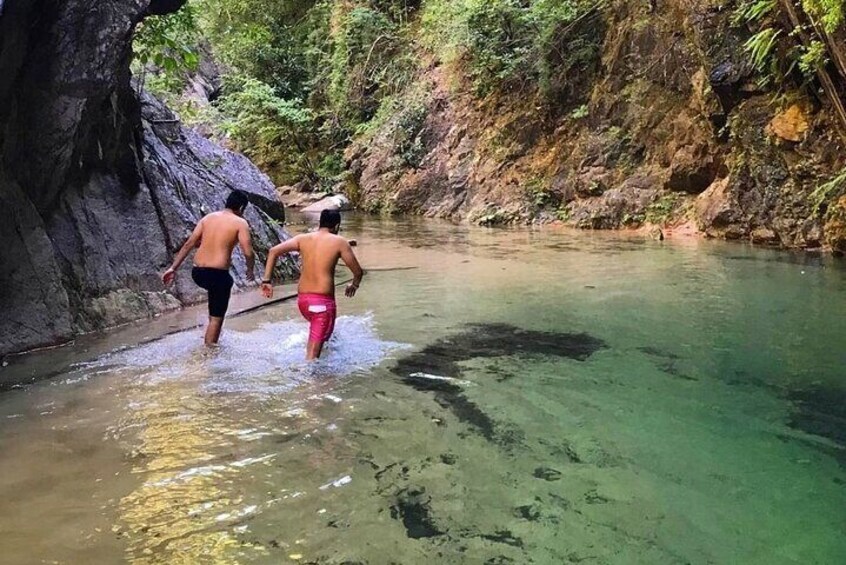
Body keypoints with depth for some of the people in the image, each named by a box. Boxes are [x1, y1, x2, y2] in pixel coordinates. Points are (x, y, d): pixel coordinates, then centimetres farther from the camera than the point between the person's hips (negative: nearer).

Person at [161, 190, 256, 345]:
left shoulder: (208, 217, 11)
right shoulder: (240, 223, -3)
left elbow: (189, 244, 6)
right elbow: (248, 252, -12)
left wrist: (173, 268, 7)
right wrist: (250, 270, 7)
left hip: (197, 272, 7)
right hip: (217, 274, -7)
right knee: (216, 317, 7)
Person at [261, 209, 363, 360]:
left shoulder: (303, 238, 7)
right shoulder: (339, 242, -3)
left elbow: (273, 251, -2)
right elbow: (358, 272, -1)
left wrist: (266, 280, 0)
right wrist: (353, 286, 21)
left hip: (302, 299, 6)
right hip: (323, 301, -5)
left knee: (316, 328, 35)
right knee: (313, 351, -3)